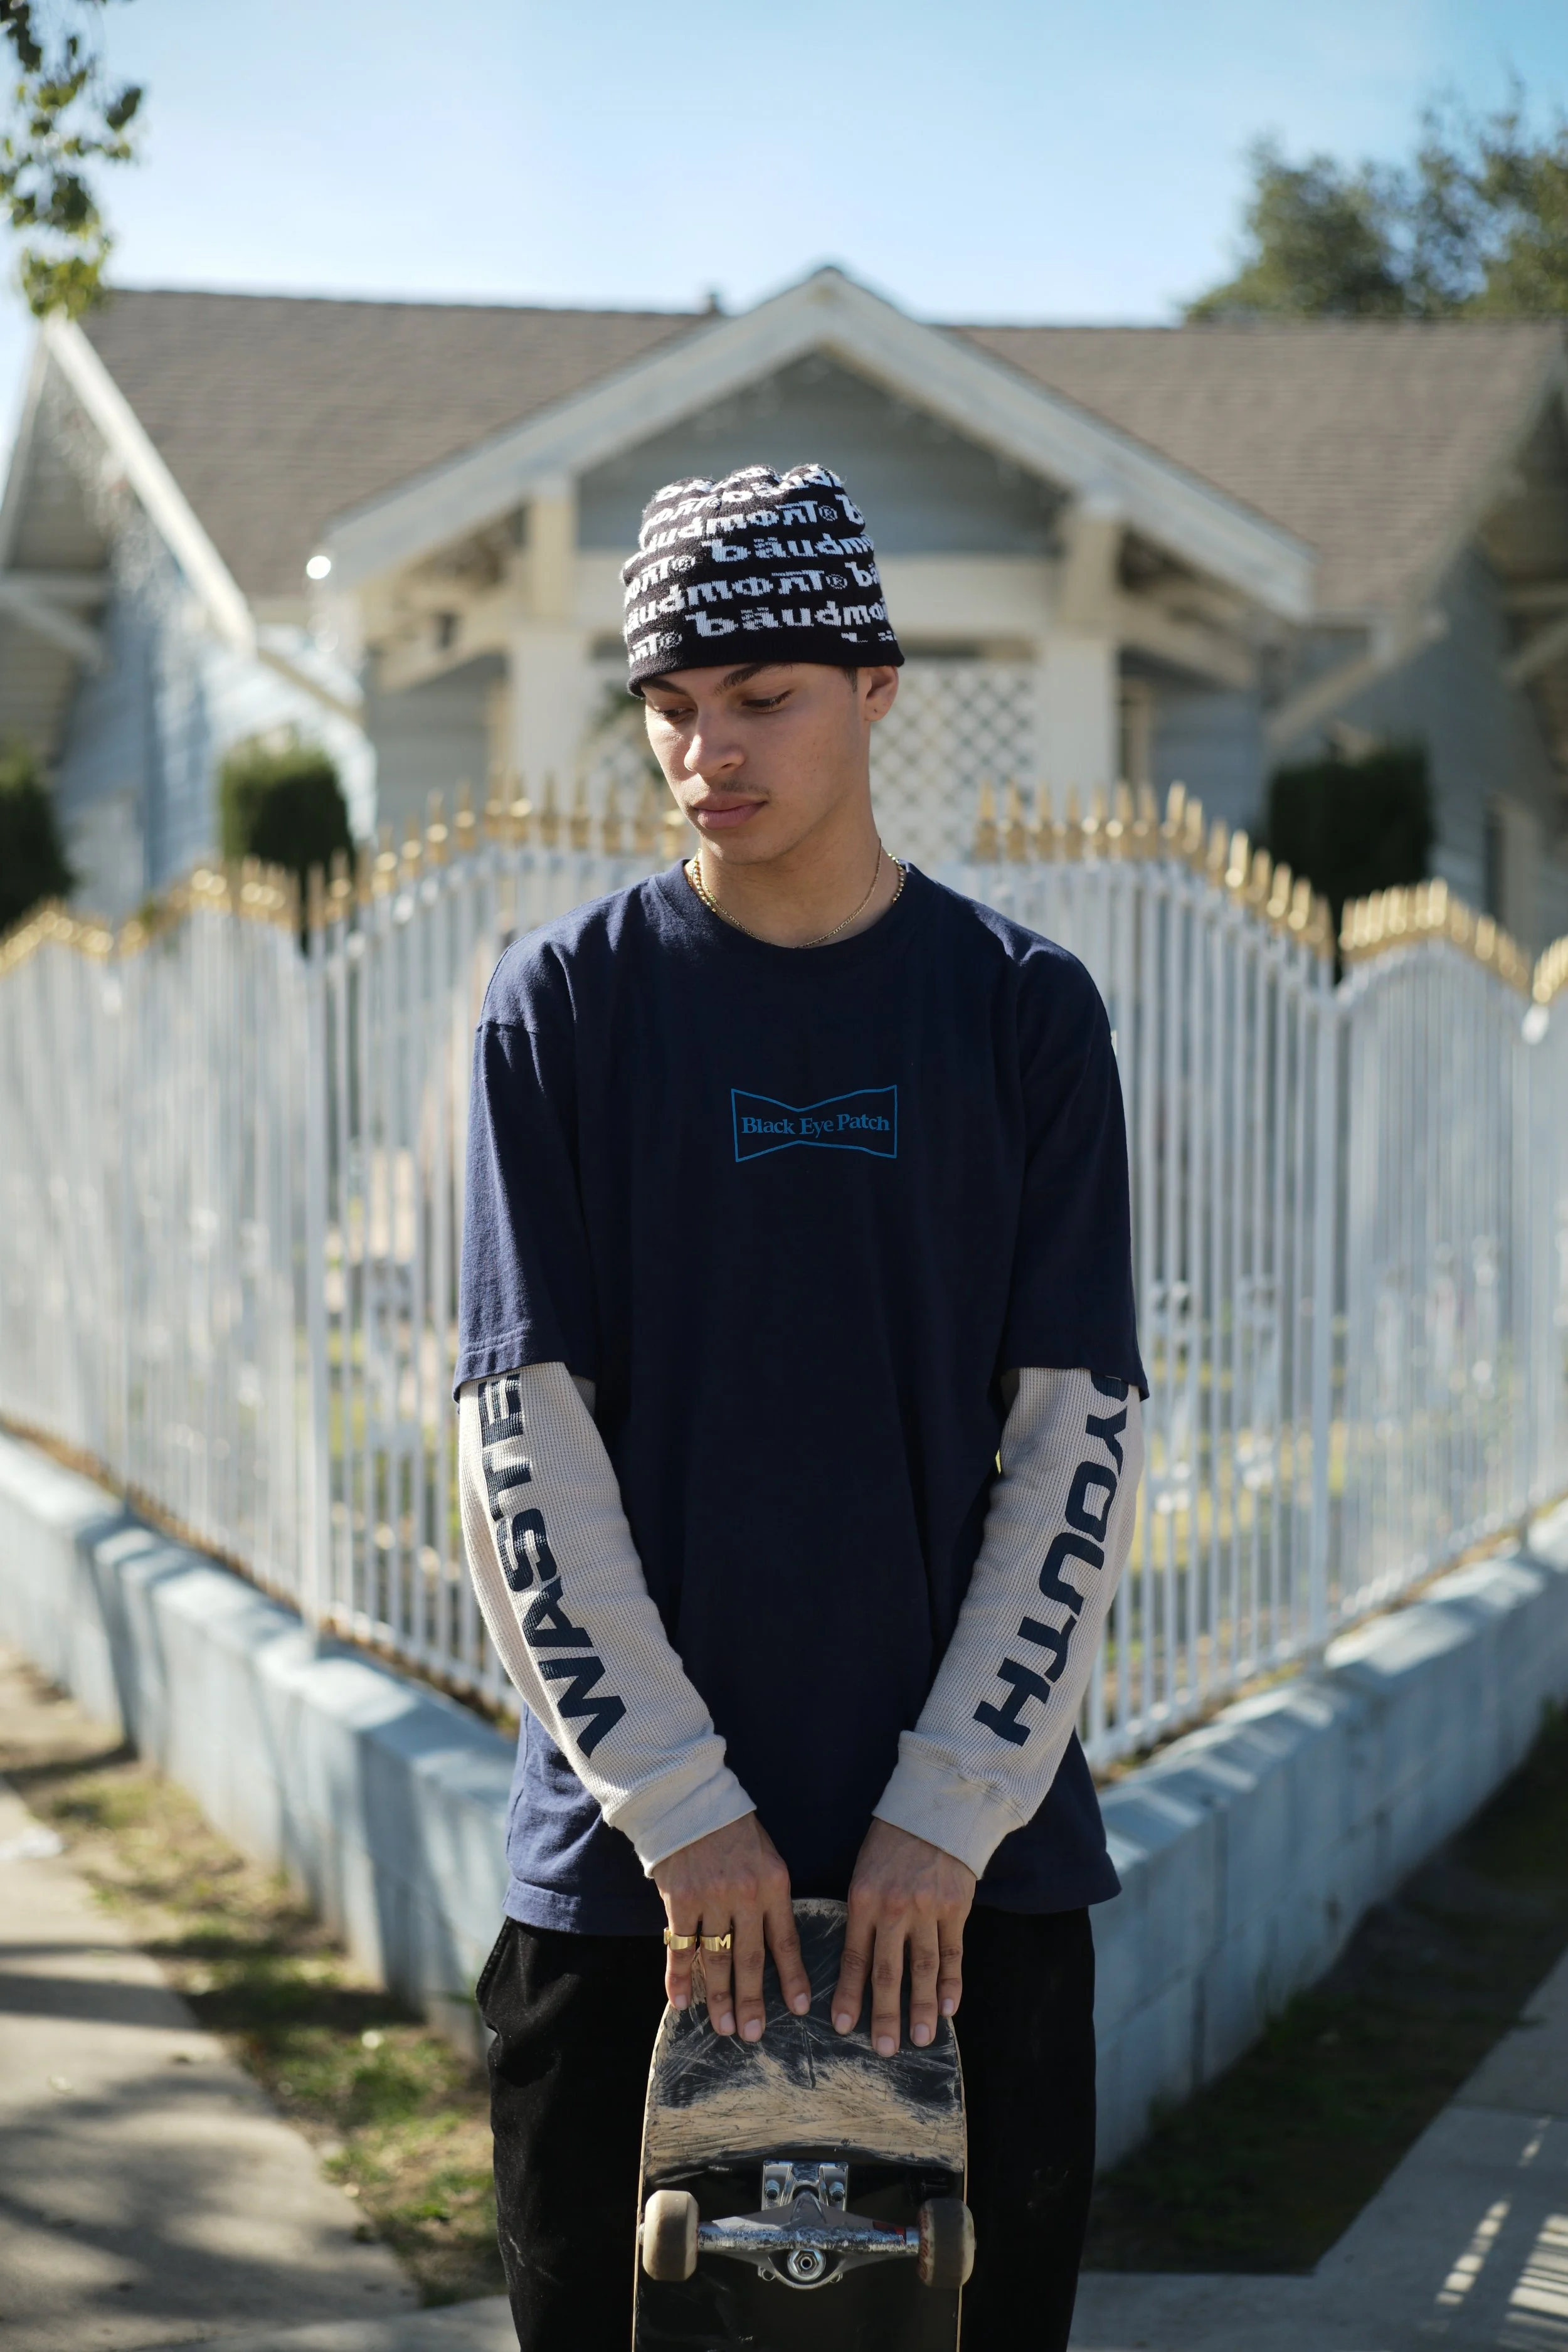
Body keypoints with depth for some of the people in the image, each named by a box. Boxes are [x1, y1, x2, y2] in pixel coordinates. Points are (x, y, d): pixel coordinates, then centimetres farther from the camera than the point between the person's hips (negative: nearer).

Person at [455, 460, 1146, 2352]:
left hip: (980, 1857, 1)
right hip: (627, 1850, 0)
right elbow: (520, 1431, -4)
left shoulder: (1024, 1011, 3)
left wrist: (954, 1807, -9)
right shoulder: (564, 1003, 1)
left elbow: (1080, 1436, 0)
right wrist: (674, 1799, -11)